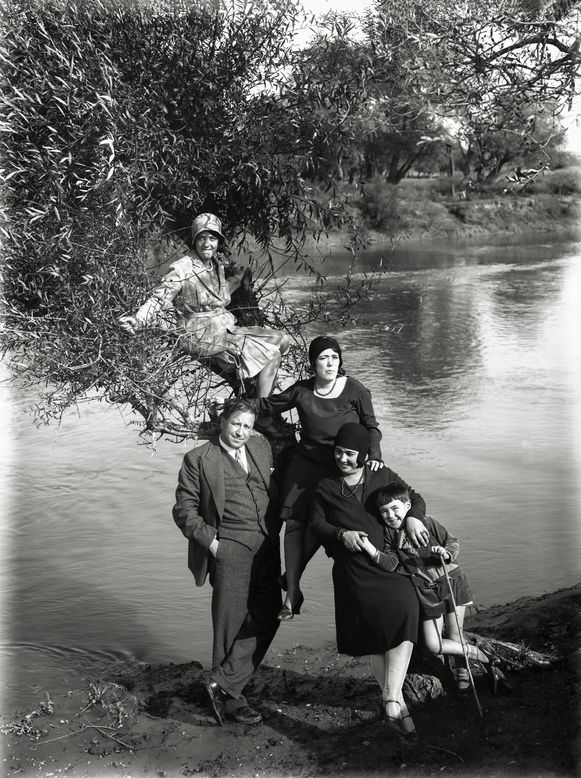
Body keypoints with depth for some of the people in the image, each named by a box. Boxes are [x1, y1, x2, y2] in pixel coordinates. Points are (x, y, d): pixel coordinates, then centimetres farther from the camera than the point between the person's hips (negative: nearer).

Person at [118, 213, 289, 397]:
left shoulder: (218, 263, 7)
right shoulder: (183, 268, -15)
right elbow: (159, 299, -20)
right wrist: (137, 320, -35)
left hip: (224, 330, 8)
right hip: (201, 336, -8)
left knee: (280, 341, 3)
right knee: (271, 355, -15)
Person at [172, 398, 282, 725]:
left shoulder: (262, 447, 15)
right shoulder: (199, 459, 1)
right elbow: (184, 509, 0)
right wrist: (210, 541, -11)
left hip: (267, 547, 5)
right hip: (229, 547, -5)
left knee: (266, 618, -2)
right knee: (232, 620, -3)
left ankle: (222, 683, 6)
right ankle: (232, 698, 10)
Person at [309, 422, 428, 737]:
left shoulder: (383, 477, 16)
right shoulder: (326, 488, 16)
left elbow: (415, 499, 20)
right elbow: (316, 523, 11)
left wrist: (412, 519, -2)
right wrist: (341, 534, -7)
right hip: (353, 569, 0)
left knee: (404, 614, -23)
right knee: (373, 635, -3)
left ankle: (391, 700, -22)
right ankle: (397, 702, 8)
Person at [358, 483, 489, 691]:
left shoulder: (426, 523, -8)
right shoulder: (388, 536, -2)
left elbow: (453, 542, 1)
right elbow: (391, 564, -15)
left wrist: (446, 553, -21)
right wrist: (371, 550, -31)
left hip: (451, 582, -2)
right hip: (426, 593, 2)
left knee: (455, 638, 2)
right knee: (434, 646, -5)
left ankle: (461, 670, 33)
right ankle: (473, 652, 21)